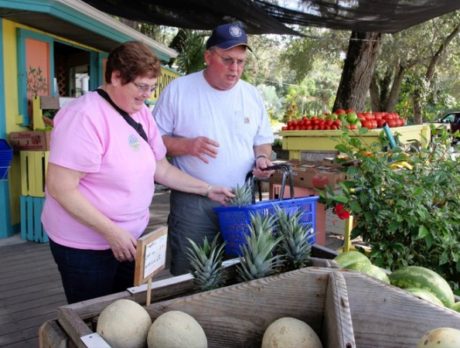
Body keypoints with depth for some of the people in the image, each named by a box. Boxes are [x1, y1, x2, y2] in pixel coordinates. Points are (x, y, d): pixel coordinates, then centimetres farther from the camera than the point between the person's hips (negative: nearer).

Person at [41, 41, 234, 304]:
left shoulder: (142, 114, 4)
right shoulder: (85, 116, -21)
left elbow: (160, 167, 11)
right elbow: (60, 187, -23)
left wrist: (207, 190, 6)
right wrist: (111, 231, -23)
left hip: (129, 239, 7)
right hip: (86, 246, -7)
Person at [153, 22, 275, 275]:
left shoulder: (252, 95, 8)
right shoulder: (177, 90, -4)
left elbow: (263, 140, 17)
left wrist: (262, 158, -5)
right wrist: (186, 145, -20)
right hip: (192, 202, -3)